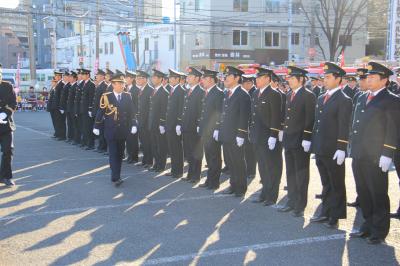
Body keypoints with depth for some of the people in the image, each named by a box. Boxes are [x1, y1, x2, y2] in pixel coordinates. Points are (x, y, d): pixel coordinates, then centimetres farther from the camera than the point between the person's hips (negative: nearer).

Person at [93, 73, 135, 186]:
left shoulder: (127, 96, 3)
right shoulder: (106, 97, -6)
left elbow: (131, 113, 7)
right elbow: (100, 112, -2)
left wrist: (133, 125, 1)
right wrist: (96, 127, -1)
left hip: (123, 130, 3)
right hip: (111, 131, -3)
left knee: (120, 154, 13)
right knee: (113, 154, -6)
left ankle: (116, 175, 29)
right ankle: (115, 178, -9)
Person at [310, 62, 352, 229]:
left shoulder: (344, 100, -10)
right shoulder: (321, 98, 13)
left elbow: (344, 127, -15)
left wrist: (341, 149, -19)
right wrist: (315, 146, 14)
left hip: (333, 151, -7)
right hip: (321, 150, 7)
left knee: (337, 185, 4)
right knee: (326, 184, 16)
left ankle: (335, 216, 13)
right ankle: (325, 213, 25)